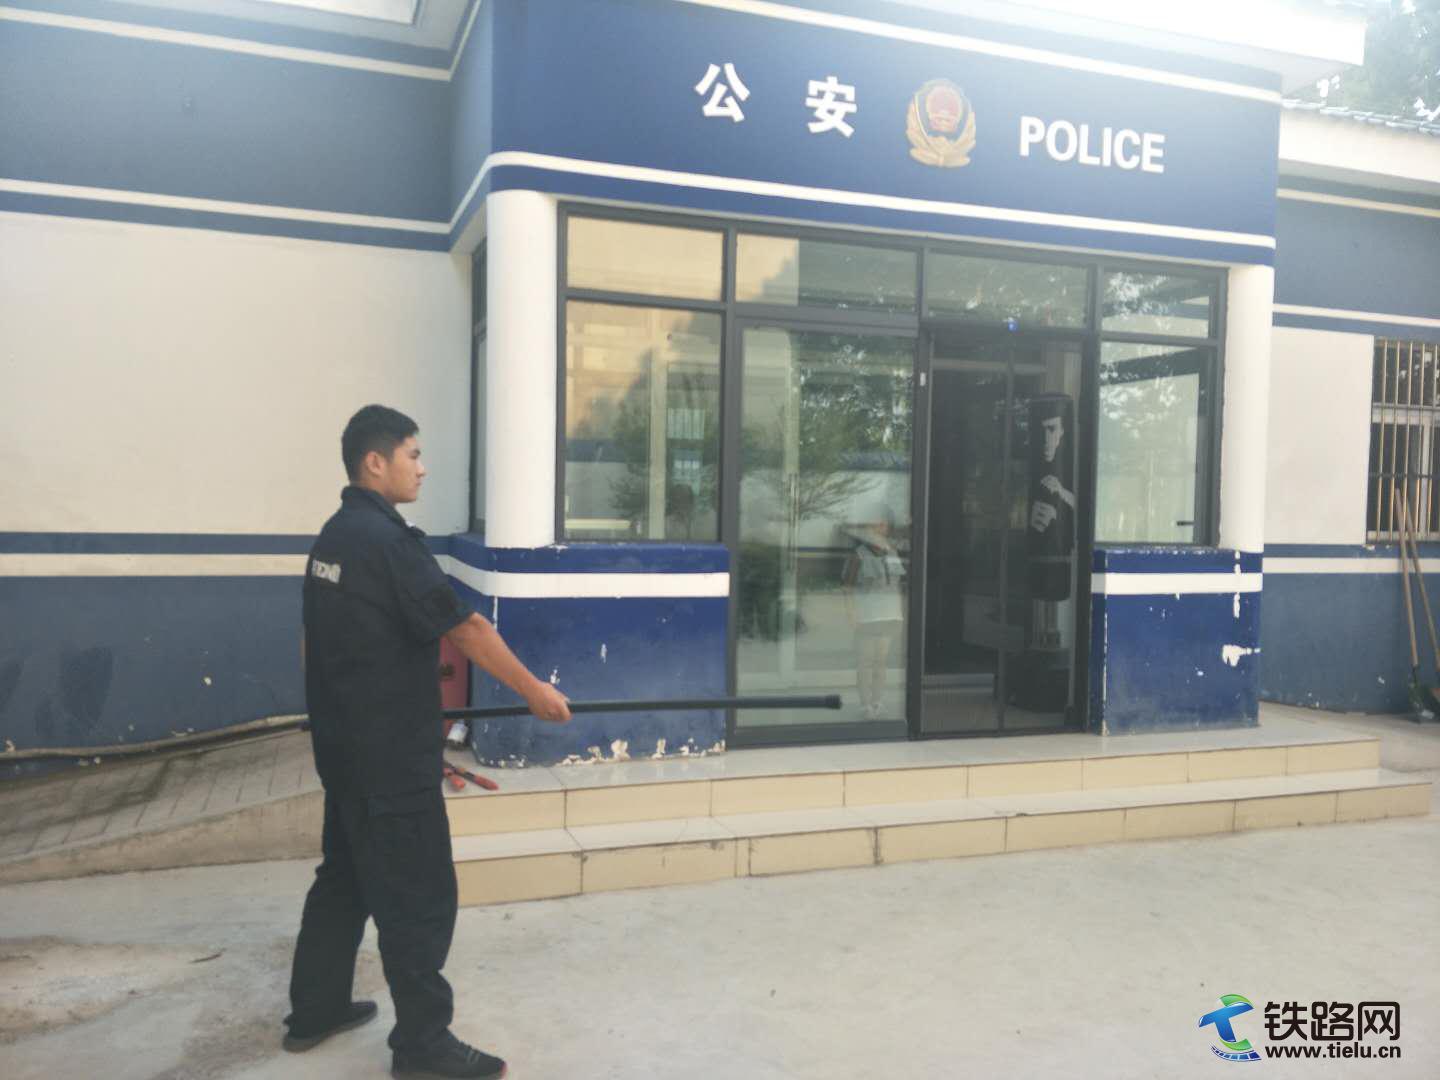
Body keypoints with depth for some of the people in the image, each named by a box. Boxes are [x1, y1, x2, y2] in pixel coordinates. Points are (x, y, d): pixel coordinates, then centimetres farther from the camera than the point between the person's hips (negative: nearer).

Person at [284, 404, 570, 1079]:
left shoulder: (334, 536, 10)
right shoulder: (387, 539, -19)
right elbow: (463, 627, -19)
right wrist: (532, 689, -12)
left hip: (345, 744, 10)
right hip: (389, 754, -10)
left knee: (346, 875, 20)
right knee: (418, 896, 0)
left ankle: (314, 1012, 31)